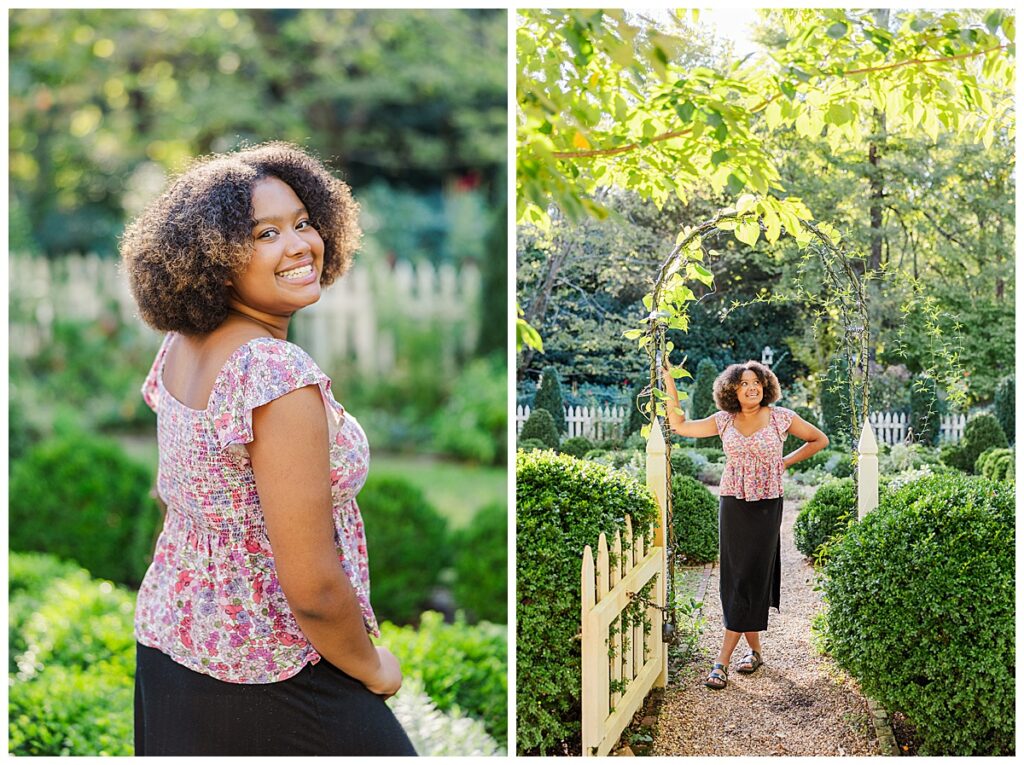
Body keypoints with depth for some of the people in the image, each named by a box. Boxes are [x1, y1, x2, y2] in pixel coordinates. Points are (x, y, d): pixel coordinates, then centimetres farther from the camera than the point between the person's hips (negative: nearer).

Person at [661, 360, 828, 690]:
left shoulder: (781, 417, 0)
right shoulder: (724, 420, 5)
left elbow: (819, 440, 12)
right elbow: (679, 425, 7)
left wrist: (786, 462, 3)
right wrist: (669, 382, 1)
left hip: (766, 505, -3)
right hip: (732, 504, 3)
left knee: (750, 578, -4)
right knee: (734, 577, 2)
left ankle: (722, 661, -4)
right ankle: (755, 649, 19)